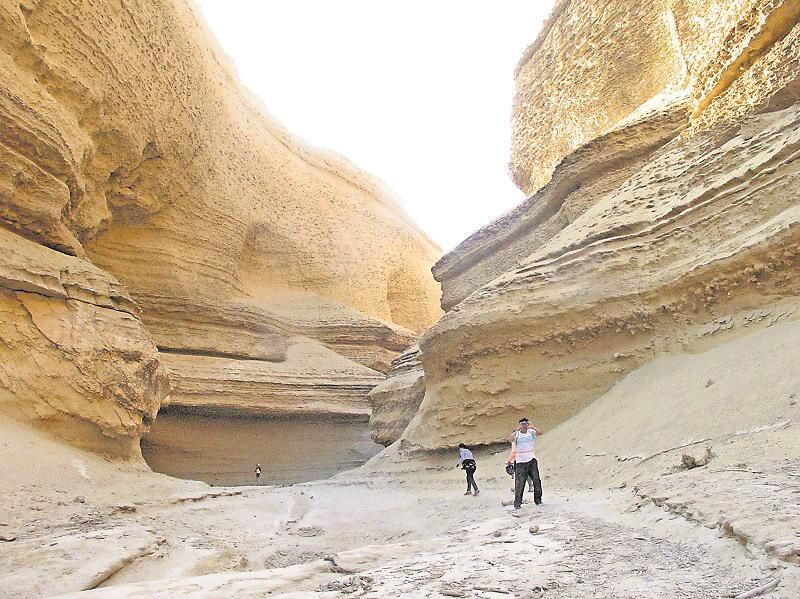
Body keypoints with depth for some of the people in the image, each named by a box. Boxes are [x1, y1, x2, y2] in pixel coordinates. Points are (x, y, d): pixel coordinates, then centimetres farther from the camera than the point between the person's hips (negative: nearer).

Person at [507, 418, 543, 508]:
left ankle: (538, 500, 16)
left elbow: (540, 432, -18)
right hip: (520, 462, -2)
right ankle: (517, 503, 2)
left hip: (532, 460, 2)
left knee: (536, 480, 1)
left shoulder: (531, 432, 1)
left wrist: (532, 427, -31)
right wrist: (517, 430, -28)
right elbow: (510, 440, -25)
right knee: (519, 482, -4)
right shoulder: (516, 434, -5)